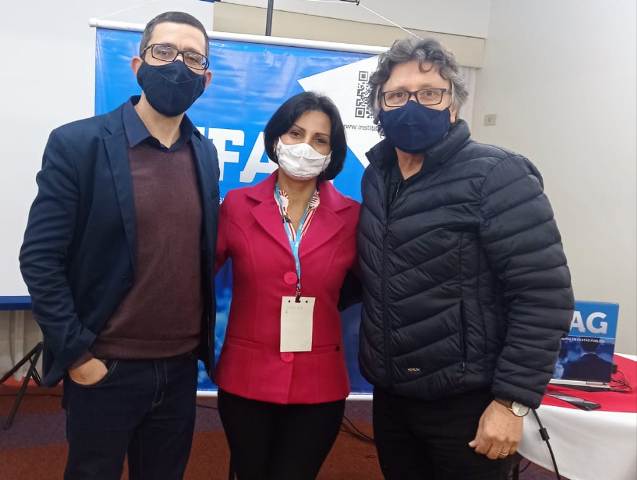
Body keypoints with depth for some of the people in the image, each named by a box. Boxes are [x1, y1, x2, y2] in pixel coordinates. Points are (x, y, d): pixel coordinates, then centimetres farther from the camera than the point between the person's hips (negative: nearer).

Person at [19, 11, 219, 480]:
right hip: (104, 368, -4)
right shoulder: (77, 143, -11)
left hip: (181, 367, 4)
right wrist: (76, 352, -12)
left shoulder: (205, 153, 4)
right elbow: (40, 258, -11)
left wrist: (203, 339, 6)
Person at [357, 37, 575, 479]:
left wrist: (513, 401, -17)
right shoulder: (376, 176, 4)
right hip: (391, 396, 6)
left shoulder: (496, 176, -14)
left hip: (468, 403, -5)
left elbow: (545, 295, -17)